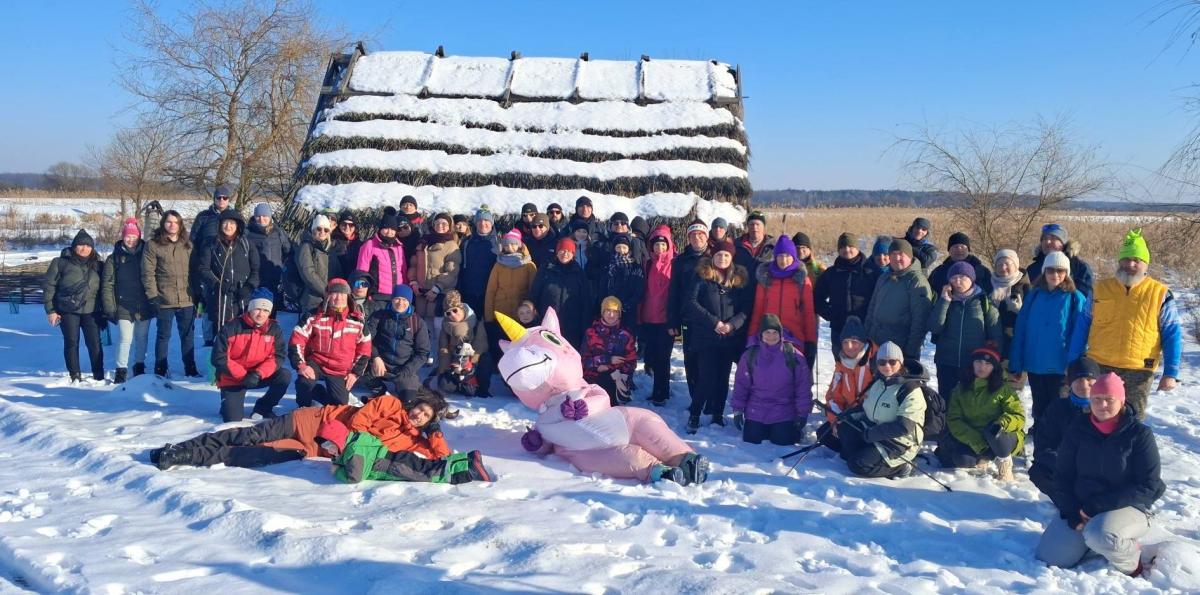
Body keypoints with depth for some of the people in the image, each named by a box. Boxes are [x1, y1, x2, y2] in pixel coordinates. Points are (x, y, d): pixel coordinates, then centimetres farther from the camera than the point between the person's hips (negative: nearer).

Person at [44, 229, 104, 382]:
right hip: (68, 311, -2)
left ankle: (99, 376, 7)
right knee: (71, 344, 3)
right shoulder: (61, 262, 0)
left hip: (91, 311, 2)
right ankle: (75, 376, 12)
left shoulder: (98, 264, 9)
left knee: (95, 344, -1)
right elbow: (49, 285, 0)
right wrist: (50, 310, -5)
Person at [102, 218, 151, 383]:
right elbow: (107, 285, -3)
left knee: (142, 338, 13)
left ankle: (139, 366, 29)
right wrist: (109, 307, -8)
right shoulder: (114, 259, -1)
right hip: (124, 306, -2)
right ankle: (121, 370, 4)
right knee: (125, 338, -6)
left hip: (144, 306, 2)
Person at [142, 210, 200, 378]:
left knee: (188, 335, 10)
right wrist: (153, 295, -11)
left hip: (187, 299, 3)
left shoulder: (188, 245, 10)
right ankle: (160, 371, 16)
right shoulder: (153, 245, -3)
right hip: (164, 300, -3)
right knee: (163, 335, 7)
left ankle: (190, 369, 19)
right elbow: (148, 273, -6)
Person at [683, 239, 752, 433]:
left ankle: (717, 415, 21)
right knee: (707, 377, -8)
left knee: (723, 378, 7)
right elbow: (691, 302, -8)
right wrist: (713, 322, -14)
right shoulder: (702, 275, 0)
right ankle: (694, 415, 7)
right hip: (705, 337, -3)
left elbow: (747, 308, 4)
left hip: (730, 337, 3)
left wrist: (732, 324, -13)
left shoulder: (740, 278, 8)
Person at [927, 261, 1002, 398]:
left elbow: (996, 336, -1)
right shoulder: (945, 301, 7)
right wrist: (944, 300, -11)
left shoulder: (984, 302, 0)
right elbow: (934, 328, -8)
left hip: (976, 365, -2)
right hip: (947, 363, 2)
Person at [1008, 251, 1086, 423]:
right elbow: (1020, 331, 4)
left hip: (1061, 368, -3)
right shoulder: (1033, 296, 5)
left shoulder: (1075, 299, -4)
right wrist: (1016, 365, 0)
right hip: (1035, 366, 3)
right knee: (1039, 410, 15)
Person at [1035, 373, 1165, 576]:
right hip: (1080, 508, 4)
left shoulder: (1140, 434, -10)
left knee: (1099, 535, -37)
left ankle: (1131, 565, -3)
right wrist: (1072, 513, -12)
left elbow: (1148, 486, -13)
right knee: (1049, 558, -10)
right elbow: (1063, 475, 3)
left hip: (1128, 508, -4)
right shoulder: (1078, 429, 0)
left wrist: (1097, 506, -19)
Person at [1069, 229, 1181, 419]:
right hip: (1099, 368, 1)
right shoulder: (1101, 289, 5)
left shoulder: (1160, 294, 0)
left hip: (1138, 373, -1)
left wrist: (1170, 373, -8)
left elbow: (1173, 335, 0)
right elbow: (1082, 327, 9)